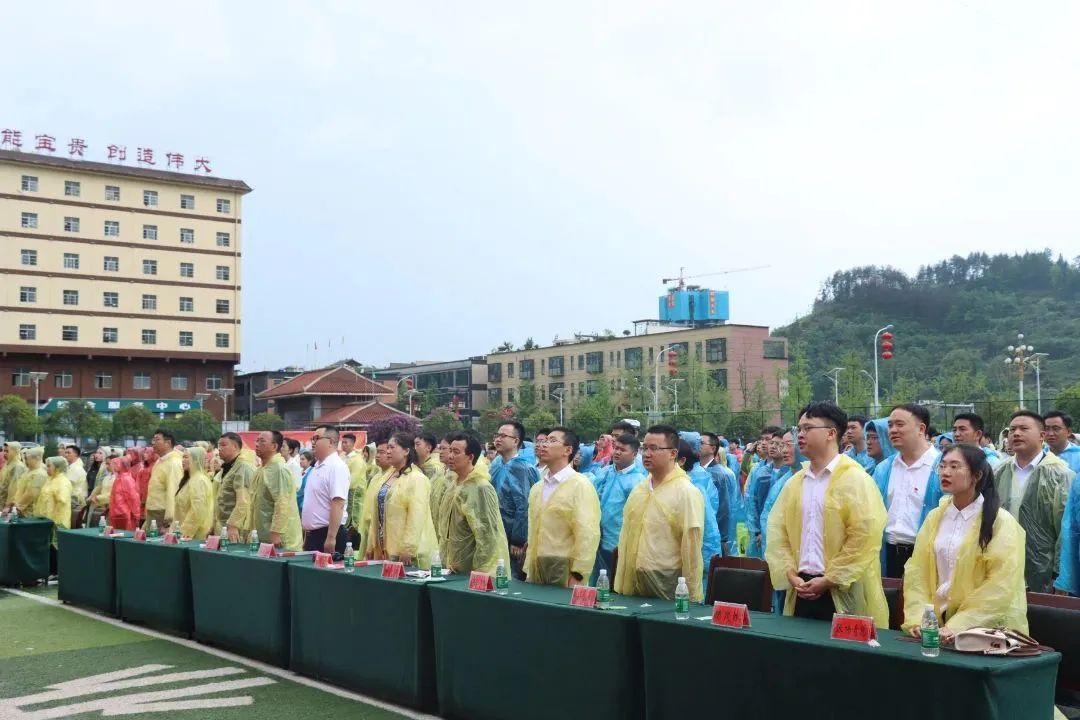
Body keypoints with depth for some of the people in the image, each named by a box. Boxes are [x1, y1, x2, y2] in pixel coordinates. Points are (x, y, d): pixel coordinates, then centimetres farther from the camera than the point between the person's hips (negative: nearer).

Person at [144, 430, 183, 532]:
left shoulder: (174, 463, -16)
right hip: (152, 515, 10)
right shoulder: (160, 461, 15)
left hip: (163, 515, -10)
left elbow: (173, 494, -22)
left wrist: (169, 523, -25)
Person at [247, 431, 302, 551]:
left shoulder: (280, 470, -14)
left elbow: (282, 504, -21)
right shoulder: (261, 470, 15)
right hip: (262, 537, 9)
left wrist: (276, 533, -24)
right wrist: (251, 529, 18)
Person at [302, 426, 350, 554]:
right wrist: (307, 536, 19)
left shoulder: (336, 467, -14)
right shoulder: (317, 466, 14)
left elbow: (338, 504, -22)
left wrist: (331, 538, -25)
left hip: (327, 534, -9)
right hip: (312, 534, 9)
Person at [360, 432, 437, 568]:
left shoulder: (417, 479, -11)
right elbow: (376, 513, 16)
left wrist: (408, 549, -22)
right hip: (383, 549, 8)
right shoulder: (386, 477, 14)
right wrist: (371, 545, 14)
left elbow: (416, 518, -19)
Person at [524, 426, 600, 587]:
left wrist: (577, 576, -17)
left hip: (565, 570, -6)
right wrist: (528, 571, 11)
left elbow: (587, 534, -14)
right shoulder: (536, 488, 13)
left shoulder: (580, 485, -8)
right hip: (537, 569, 6)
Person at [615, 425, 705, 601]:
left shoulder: (686, 492, -11)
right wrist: (621, 585, 10)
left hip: (668, 587, -6)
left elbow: (691, 548, -13)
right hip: (633, 585, 6)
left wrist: (691, 598, -13)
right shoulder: (639, 488, 10)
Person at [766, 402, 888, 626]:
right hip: (801, 591, 5)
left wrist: (830, 580, -14)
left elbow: (864, 537, -13)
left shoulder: (855, 479, -6)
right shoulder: (794, 483, 12)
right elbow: (777, 532, 10)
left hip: (843, 594, -5)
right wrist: (791, 575, -3)